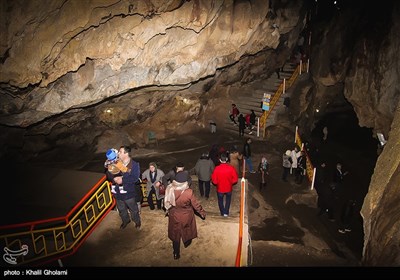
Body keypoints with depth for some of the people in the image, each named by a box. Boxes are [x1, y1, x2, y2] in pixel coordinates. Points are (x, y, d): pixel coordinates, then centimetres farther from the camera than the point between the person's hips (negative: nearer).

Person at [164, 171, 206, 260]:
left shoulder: (170, 189, -23)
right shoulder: (189, 192, -32)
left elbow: (167, 202, -5)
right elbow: (196, 205, -17)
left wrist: (169, 210, 15)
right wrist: (202, 213, 2)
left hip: (174, 215, 2)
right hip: (186, 216, -2)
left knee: (175, 233, 22)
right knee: (187, 229, 28)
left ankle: (176, 253, 35)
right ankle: (187, 242, 57)